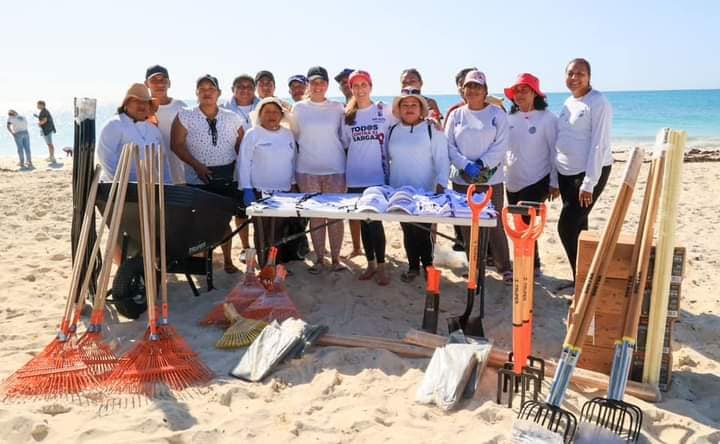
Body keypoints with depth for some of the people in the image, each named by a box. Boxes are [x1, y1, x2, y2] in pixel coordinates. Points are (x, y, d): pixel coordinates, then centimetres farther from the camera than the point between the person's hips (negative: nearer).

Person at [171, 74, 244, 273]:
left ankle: (227, 259, 17)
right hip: (198, 177, -1)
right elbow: (177, 145, -5)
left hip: (227, 177, 2)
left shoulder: (232, 118, 7)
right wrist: (197, 165, -14)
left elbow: (241, 145, 12)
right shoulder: (185, 117, 0)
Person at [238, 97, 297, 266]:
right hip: (261, 192, -4)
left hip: (285, 191, 4)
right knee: (263, 233, 1)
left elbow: (293, 161, 15)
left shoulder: (288, 134, 9)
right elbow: (244, 163, -6)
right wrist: (247, 189, -12)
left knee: (280, 231, 10)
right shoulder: (253, 134, -4)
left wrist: (293, 184, 11)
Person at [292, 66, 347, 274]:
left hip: (335, 169, 0)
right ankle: (319, 259, 14)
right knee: (315, 215, 5)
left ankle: (336, 259, 11)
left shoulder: (337, 108, 4)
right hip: (307, 170, 1)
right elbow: (295, 136, 11)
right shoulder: (298, 108, 4)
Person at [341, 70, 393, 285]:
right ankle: (370, 263, 20)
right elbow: (344, 142, 15)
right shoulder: (347, 115, 9)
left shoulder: (384, 111, -1)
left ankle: (381, 266, 5)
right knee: (363, 221, 9)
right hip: (355, 177, 4)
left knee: (375, 220, -5)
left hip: (378, 176, -3)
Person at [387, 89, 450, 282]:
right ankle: (413, 266, 23)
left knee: (423, 231, 0)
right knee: (408, 231, 11)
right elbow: (385, 157, 16)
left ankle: (428, 266, 15)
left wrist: (441, 184, -19)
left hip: (425, 192, -4)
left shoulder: (432, 130, -5)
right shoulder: (392, 131, 8)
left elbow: (442, 160, -9)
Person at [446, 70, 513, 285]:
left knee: (495, 224, 1)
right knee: (467, 225, 6)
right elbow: (449, 145, 0)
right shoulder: (456, 115, 8)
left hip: (491, 180, -2)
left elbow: (501, 146, -5)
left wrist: (482, 164, -16)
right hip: (462, 180, 2)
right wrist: (466, 165, -14)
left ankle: (504, 267, 12)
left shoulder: (497, 114, 2)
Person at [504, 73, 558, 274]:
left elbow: (554, 151, -8)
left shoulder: (547, 118, -10)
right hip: (512, 182, 6)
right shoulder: (510, 118, 2)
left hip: (536, 182, -5)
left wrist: (554, 183, -8)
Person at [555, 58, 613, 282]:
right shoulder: (568, 103, 12)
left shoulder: (598, 103, -11)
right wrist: (554, 179, 13)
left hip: (590, 172, -7)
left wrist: (588, 183, -21)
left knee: (567, 227, -10)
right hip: (566, 172, 7)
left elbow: (599, 144, -17)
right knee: (577, 227, 10)